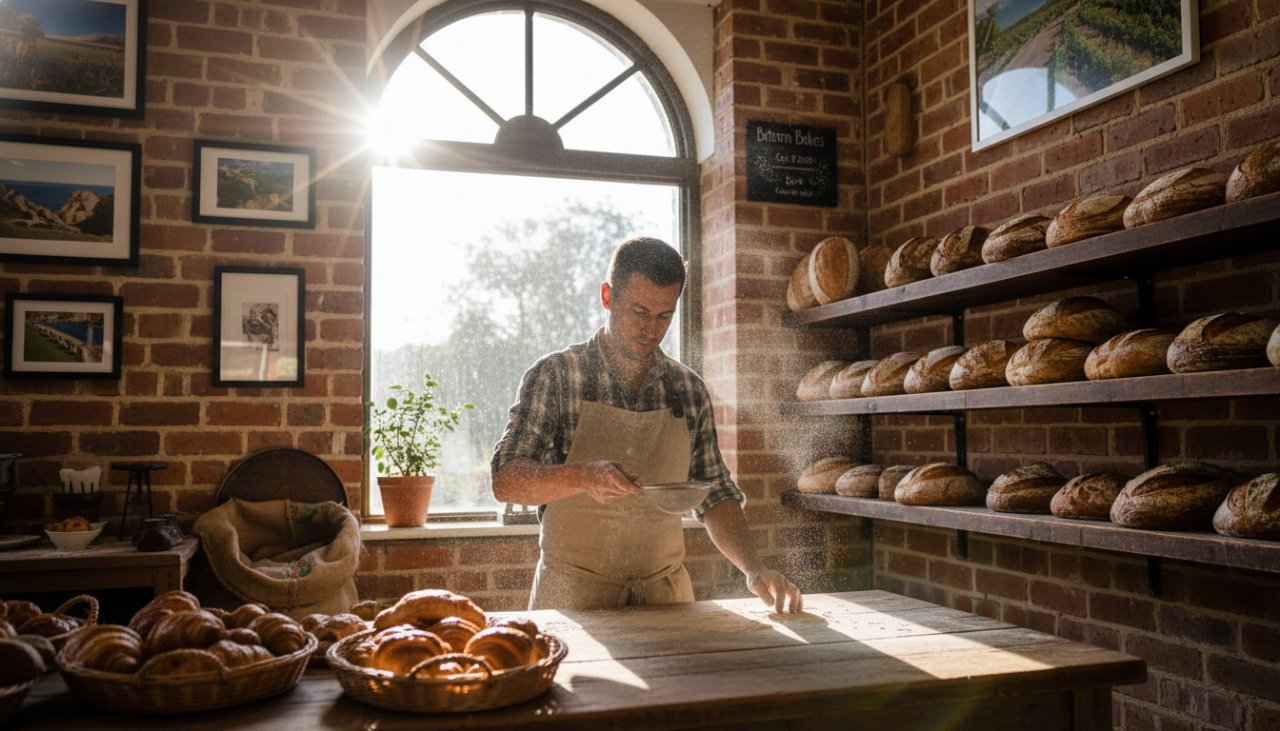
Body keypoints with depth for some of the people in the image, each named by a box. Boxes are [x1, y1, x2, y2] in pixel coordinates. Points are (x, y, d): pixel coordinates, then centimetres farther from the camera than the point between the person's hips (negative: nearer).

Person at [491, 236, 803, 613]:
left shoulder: (689, 390, 4)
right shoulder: (554, 375, -6)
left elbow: (714, 494, 7)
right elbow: (506, 481, -11)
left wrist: (754, 569, -8)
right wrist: (583, 476, -29)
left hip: (666, 590, 3)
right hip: (575, 592, -3)